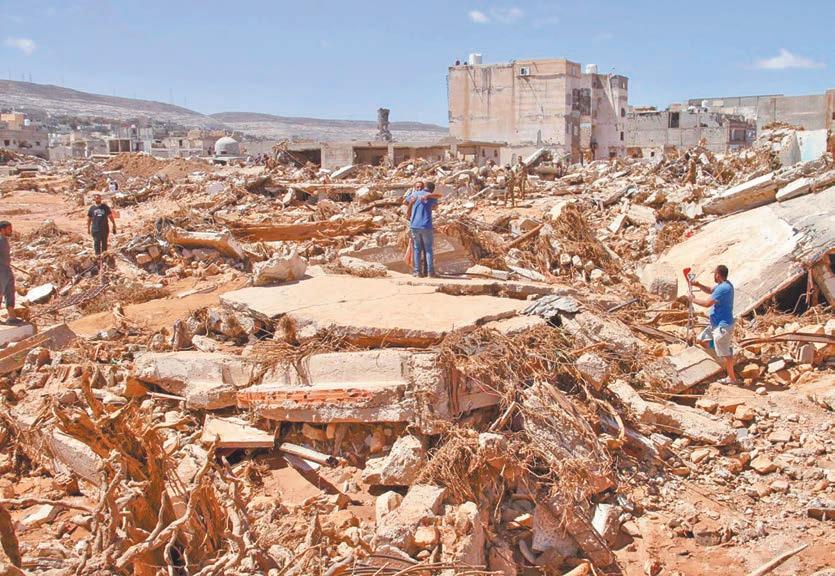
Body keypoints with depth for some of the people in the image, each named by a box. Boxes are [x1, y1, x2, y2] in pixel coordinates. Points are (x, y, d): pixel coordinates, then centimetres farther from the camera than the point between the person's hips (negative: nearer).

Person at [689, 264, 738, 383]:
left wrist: (694, 300, -9)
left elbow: (707, 303, -26)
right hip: (716, 324, 10)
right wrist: (698, 285, 6)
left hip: (723, 326, -10)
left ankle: (732, 378, 10)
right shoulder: (723, 285, 7)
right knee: (702, 340, 17)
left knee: (724, 354, -1)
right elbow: (710, 290, 24)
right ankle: (727, 350, 19)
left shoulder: (723, 288, -25)